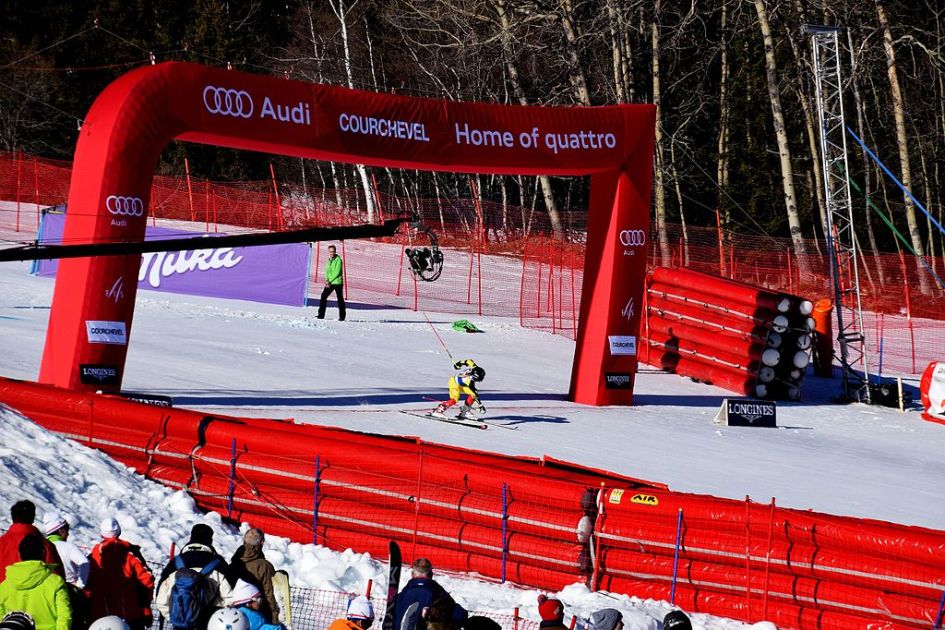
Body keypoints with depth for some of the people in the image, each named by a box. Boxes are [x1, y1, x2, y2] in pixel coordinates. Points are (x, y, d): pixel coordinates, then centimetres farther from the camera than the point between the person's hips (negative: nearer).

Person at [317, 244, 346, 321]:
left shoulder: (338, 260, -10)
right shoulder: (328, 260, 13)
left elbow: (337, 272, -16)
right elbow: (327, 271, 14)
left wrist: (329, 281, -15)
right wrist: (326, 280, -5)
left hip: (337, 282, -7)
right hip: (329, 283, 7)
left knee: (340, 299, 0)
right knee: (323, 297, -2)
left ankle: (342, 316, 5)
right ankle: (321, 315, 2)